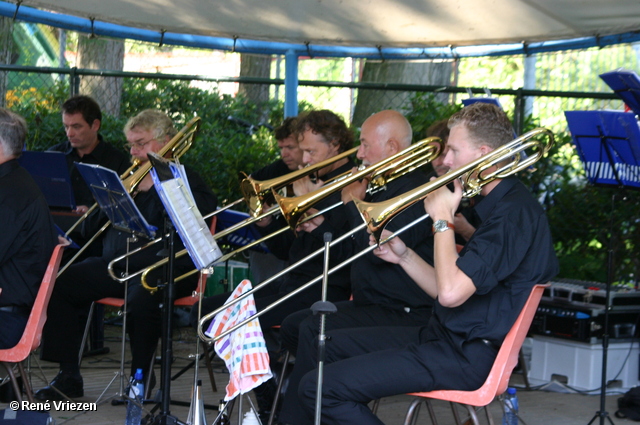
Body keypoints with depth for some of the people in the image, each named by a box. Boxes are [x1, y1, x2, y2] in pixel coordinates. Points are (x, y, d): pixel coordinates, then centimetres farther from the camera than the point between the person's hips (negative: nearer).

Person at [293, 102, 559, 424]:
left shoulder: (516, 213, -19)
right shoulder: (496, 206, 16)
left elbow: (451, 293, -28)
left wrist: (442, 219, -16)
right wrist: (403, 256, 7)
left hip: (465, 358, -11)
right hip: (444, 335, 11)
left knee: (321, 387, -18)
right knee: (329, 345, 20)